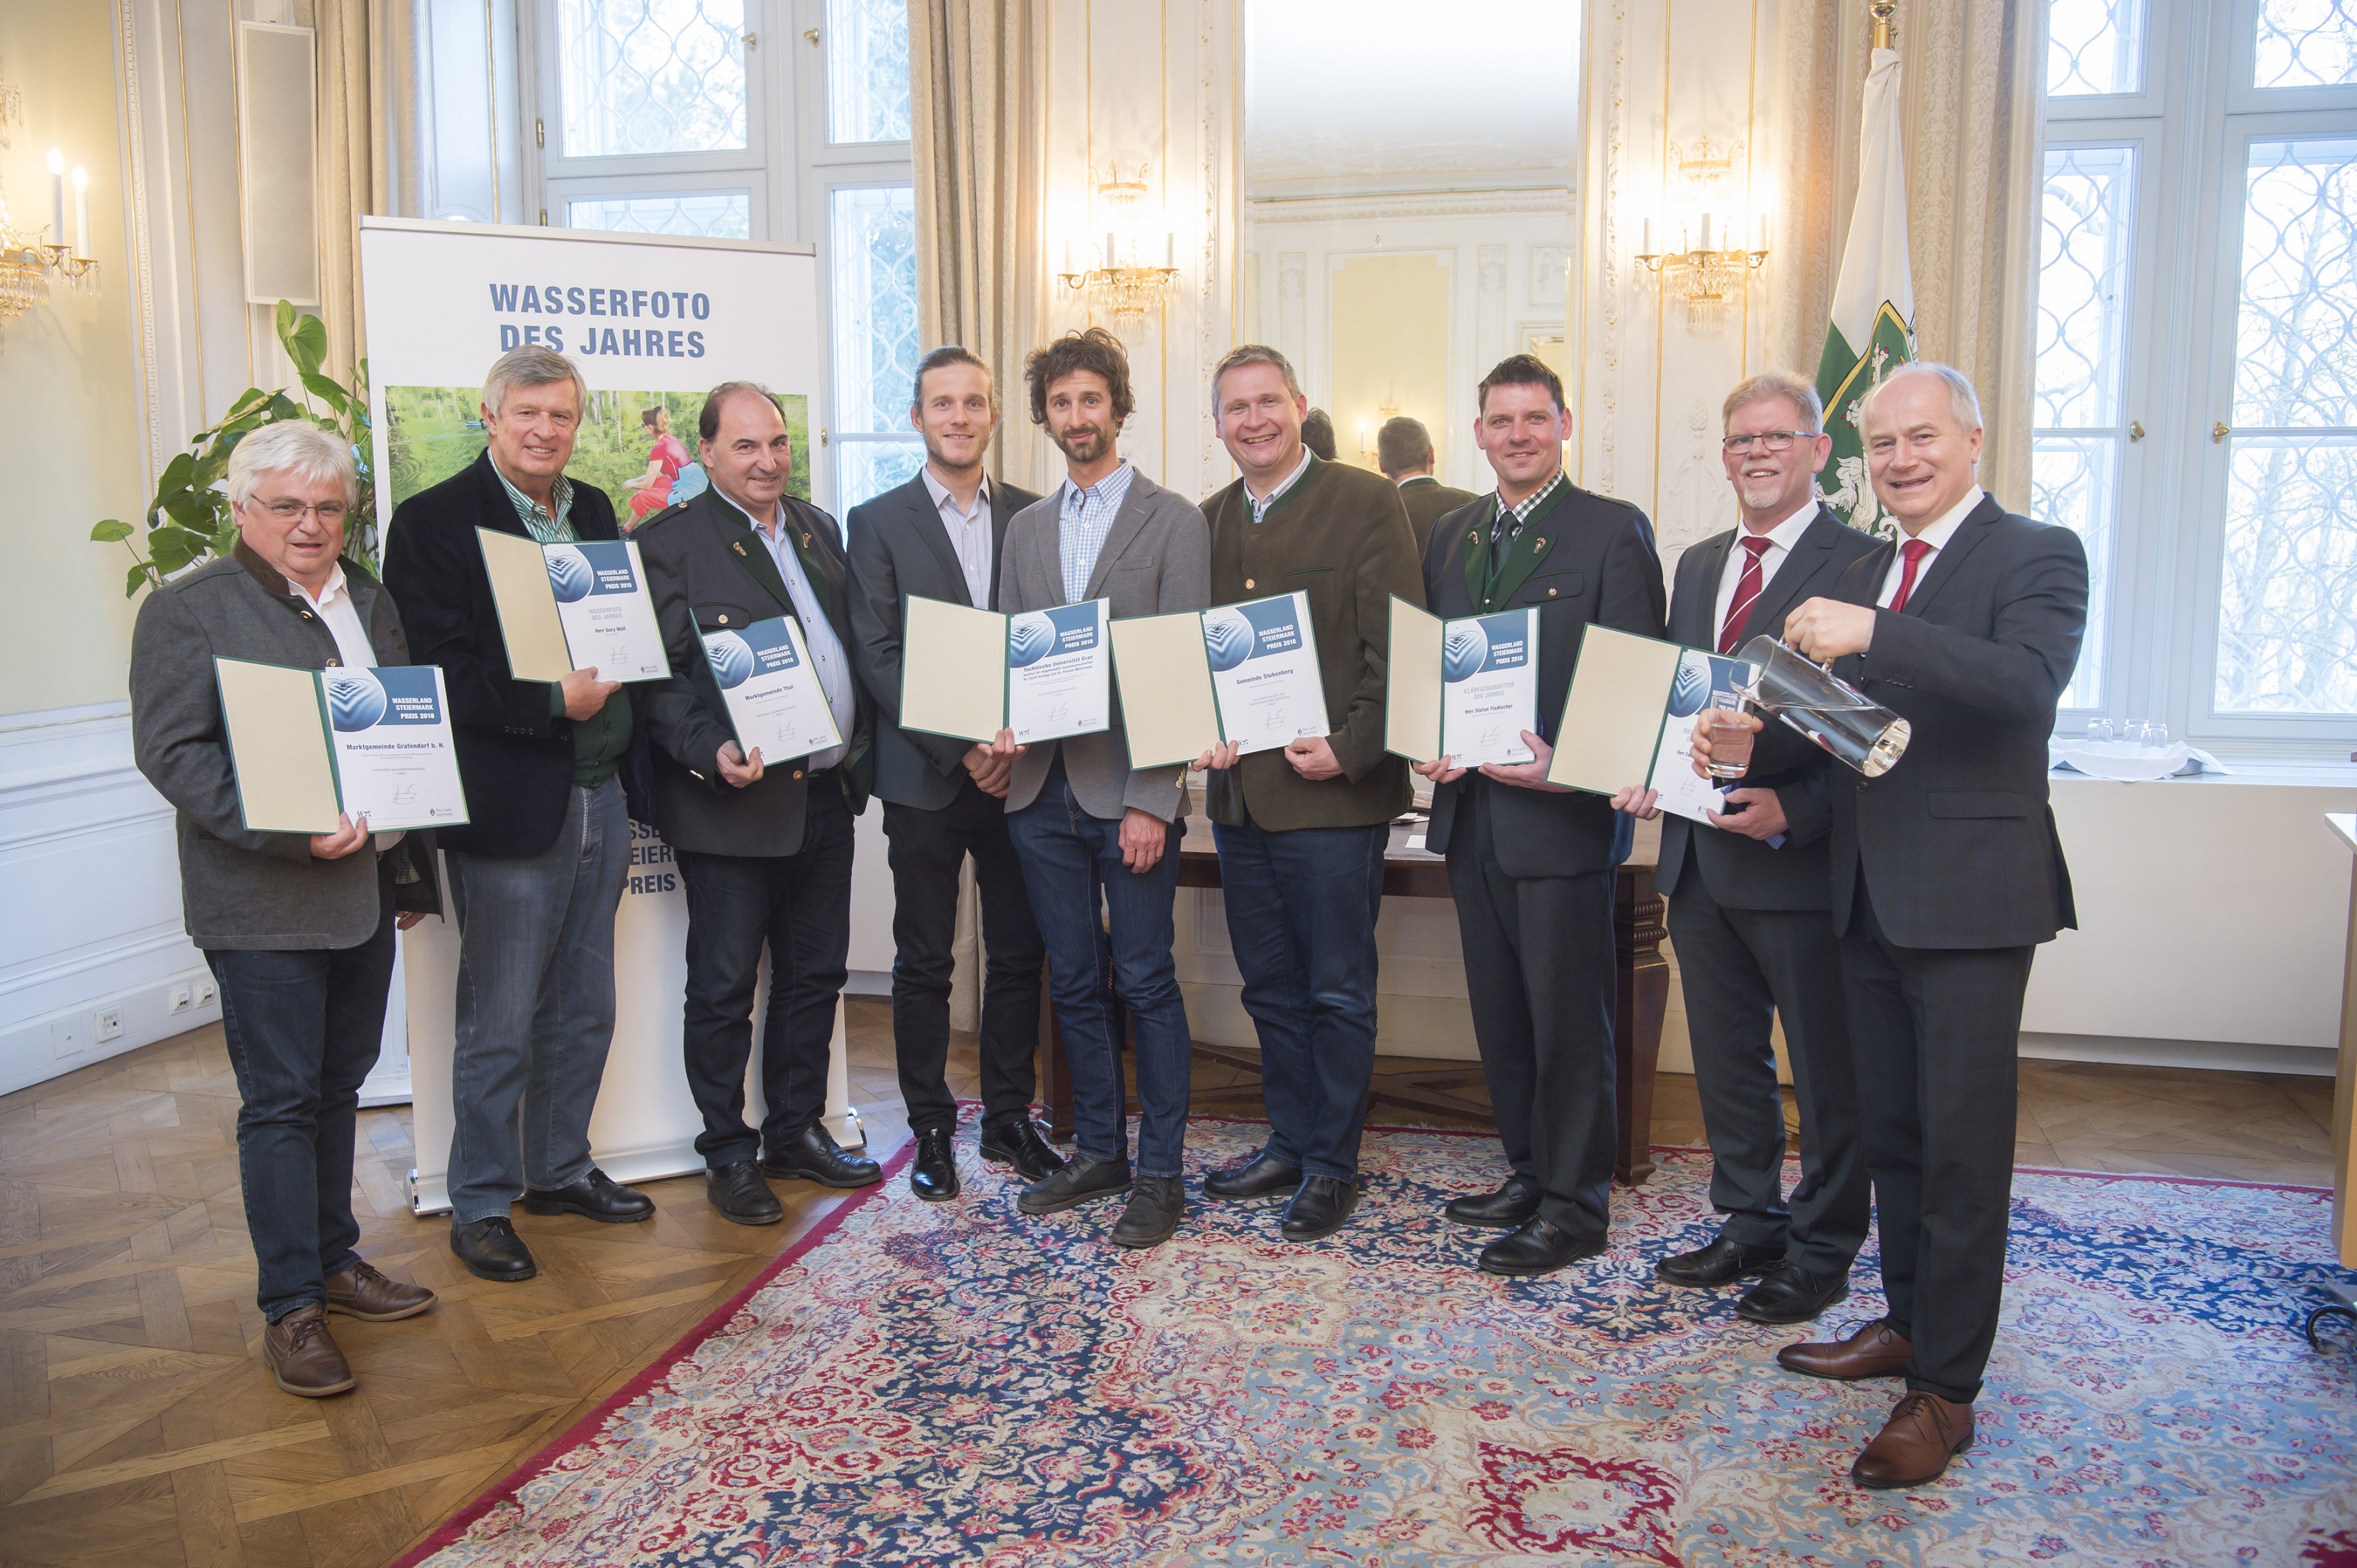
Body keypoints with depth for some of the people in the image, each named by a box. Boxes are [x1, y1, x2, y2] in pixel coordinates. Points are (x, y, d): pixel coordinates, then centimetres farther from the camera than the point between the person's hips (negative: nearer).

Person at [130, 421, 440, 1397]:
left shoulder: (371, 603, 14)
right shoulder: (187, 610, -5)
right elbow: (171, 751, -12)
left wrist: (414, 870, 17)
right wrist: (288, 833, -22)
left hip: (365, 887, 6)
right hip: (264, 903, -6)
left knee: (338, 1085, 15)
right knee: (280, 1099, -1)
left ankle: (334, 1258, 28)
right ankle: (291, 1307, 9)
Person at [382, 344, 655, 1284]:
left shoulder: (594, 511, 14)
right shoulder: (434, 521, -8)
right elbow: (440, 674, -15)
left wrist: (614, 684, -2)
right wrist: (553, 703, -21)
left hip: (600, 796, 7)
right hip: (509, 807, -7)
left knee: (584, 1011, 17)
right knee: (498, 1027, 3)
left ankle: (559, 1168, 33)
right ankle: (479, 1205, 18)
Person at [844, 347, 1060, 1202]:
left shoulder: (1033, 516, 8)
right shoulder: (878, 522, 1)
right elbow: (876, 656, -6)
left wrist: (1020, 737, -10)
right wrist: (960, 748, -13)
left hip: (1018, 770, 2)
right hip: (924, 777, -2)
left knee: (1019, 955, 9)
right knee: (924, 963, 6)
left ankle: (1009, 1117, 23)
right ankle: (931, 1129, 19)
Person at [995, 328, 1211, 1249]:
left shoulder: (1173, 522, -2)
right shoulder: (1026, 528, 15)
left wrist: (1153, 800, -15)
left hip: (1129, 791, -5)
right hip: (1043, 790, 5)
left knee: (1144, 982, 1)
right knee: (1074, 982, 12)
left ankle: (1159, 1173, 13)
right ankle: (1097, 1153, 26)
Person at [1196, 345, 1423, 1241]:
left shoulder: (1365, 503, -5)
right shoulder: (1208, 521, 13)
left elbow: (1398, 652, -10)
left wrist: (1348, 751, -18)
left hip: (1332, 790, -6)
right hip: (1238, 792, 6)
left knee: (1338, 993, 5)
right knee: (1271, 989, 16)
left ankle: (1332, 1167, 18)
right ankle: (1289, 1146, 30)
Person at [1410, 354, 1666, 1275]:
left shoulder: (1612, 530, -4)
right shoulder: (1451, 535, 14)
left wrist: (1565, 763, -21)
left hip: (1562, 812, -6)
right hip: (1470, 810, 6)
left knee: (1568, 1020, 2)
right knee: (1500, 1016, 15)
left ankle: (1574, 1208, 14)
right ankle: (1529, 1175, 30)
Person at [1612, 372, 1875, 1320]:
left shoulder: (1859, 565, -9)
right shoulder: (1697, 566, 15)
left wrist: (1793, 810, -24)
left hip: (1802, 858, -7)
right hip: (1699, 854, 7)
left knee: (1827, 1072, 8)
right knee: (1726, 1060, 17)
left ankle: (1822, 1254, 24)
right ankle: (1752, 1225, 34)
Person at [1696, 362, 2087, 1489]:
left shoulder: (2036, 555, -6)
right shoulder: (1860, 575, 15)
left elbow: (2029, 682, -26)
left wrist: (1875, 634, -35)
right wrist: (1753, 743, -4)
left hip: (1970, 893, -7)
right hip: (1867, 891, 7)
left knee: (1962, 1146, 0)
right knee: (1890, 1132, 18)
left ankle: (1946, 1390, 12)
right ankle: (1908, 1322, 35)